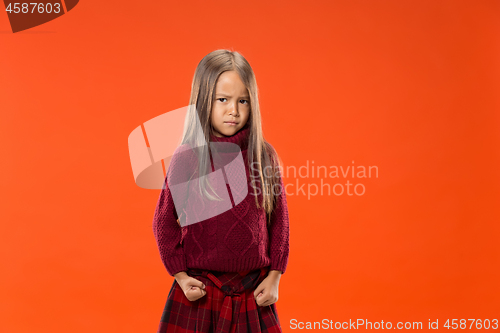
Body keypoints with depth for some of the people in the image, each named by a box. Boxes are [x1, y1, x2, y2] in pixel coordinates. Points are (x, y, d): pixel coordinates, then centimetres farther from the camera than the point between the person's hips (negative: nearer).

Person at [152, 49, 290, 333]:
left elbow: (279, 219, 4)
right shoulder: (187, 158, -9)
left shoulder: (265, 156, -2)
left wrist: (274, 276, 1)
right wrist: (180, 275, -5)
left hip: (254, 293, 2)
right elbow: (164, 221, -1)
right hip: (199, 291, -2)